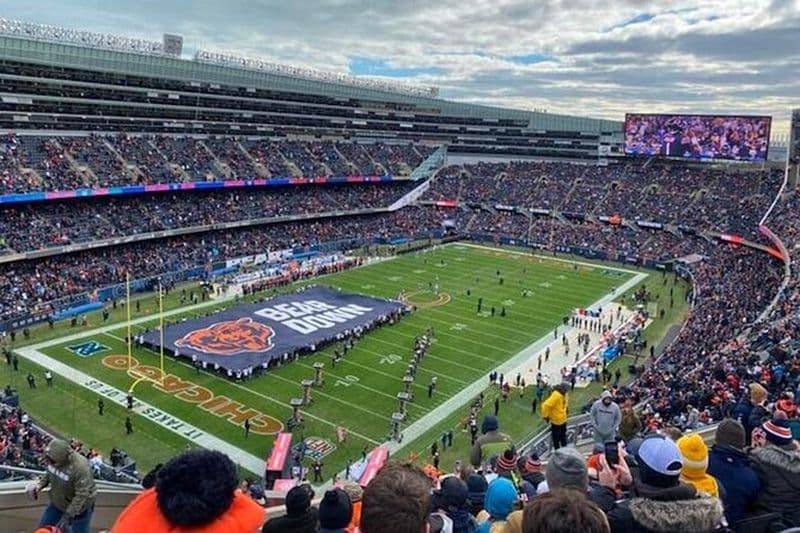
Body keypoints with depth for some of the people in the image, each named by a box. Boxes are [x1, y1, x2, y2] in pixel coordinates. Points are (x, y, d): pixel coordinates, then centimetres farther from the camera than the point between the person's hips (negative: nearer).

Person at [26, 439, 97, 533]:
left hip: (79, 507, -7)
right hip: (57, 503, 7)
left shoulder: (80, 467, -37)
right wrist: (40, 485, -9)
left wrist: (68, 515, -29)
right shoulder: (53, 459, -16)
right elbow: (49, 474, 8)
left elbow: (82, 495, -31)